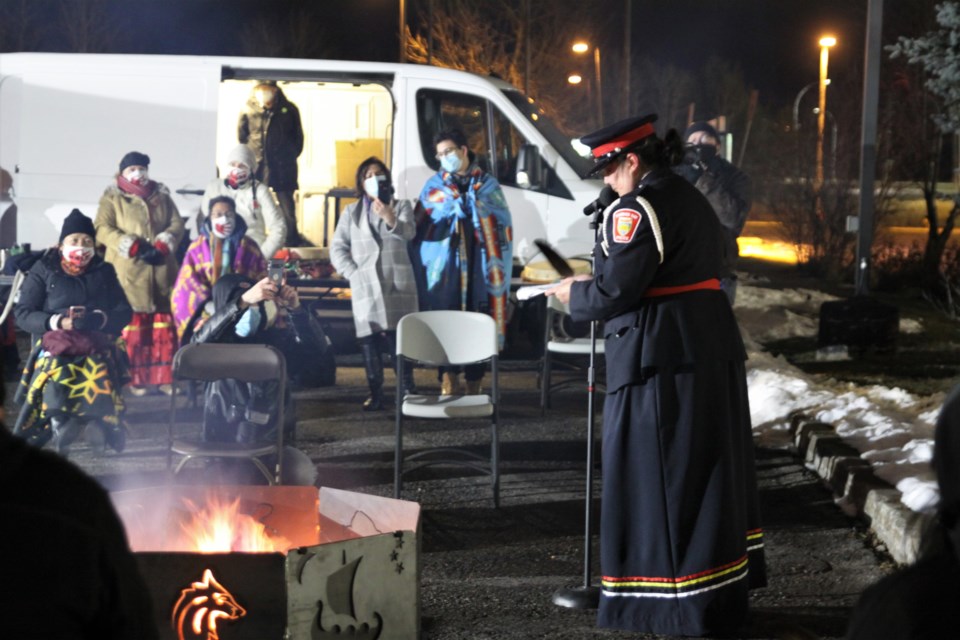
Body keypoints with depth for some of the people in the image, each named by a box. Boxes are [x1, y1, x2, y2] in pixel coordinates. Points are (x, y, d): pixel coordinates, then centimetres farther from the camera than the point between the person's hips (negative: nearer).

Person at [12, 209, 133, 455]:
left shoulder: (104, 271, 20)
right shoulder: (43, 270, 14)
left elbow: (124, 312, 14)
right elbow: (23, 313, 7)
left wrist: (100, 318, -8)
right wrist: (57, 322, -11)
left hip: (97, 342, 1)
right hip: (55, 342, -1)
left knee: (99, 370, -36)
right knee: (55, 371, -37)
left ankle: (100, 425, -24)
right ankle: (59, 426, -22)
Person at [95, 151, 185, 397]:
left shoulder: (162, 196, 18)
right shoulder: (112, 198, 7)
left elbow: (177, 224, 10)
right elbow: (102, 228, -4)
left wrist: (161, 247, -9)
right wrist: (135, 247, -15)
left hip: (161, 270, 3)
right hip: (128, 271, -3)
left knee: (164, 326, 2)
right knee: (132, 326, -6)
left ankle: (164, 377, 6)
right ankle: (135, 378, -2)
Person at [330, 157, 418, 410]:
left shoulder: (401, 206, 13)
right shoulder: (351, 212, 18)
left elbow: (408, 232, -8)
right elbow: (337, 248, 11)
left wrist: (390, 219, -30)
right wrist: (353, 273, -5)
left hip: (397, 284, -2)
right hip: (365, 286, 2)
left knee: (398, 338, -10)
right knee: (369, 339, -4)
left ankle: (407, 390, -9)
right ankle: (375, 393, -2)